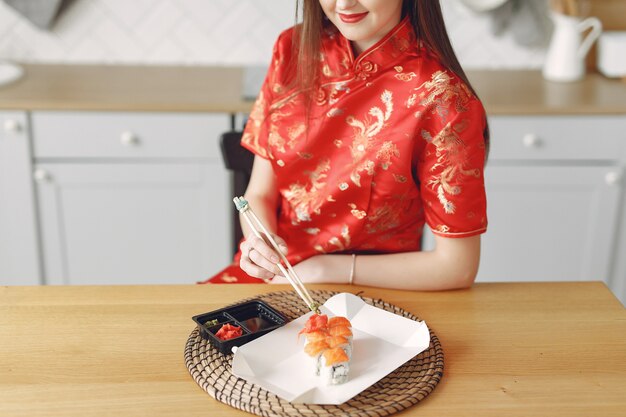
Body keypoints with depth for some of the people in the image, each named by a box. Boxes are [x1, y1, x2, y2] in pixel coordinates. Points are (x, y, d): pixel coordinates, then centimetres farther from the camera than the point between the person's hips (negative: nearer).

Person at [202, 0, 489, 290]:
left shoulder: (441, 100, -17)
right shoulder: (294, 49, -2)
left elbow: (457, 267, -13)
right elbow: (260, 193, 3)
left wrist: (330, 268, -13)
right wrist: (260, 242, -19)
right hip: (269, 276, 5)